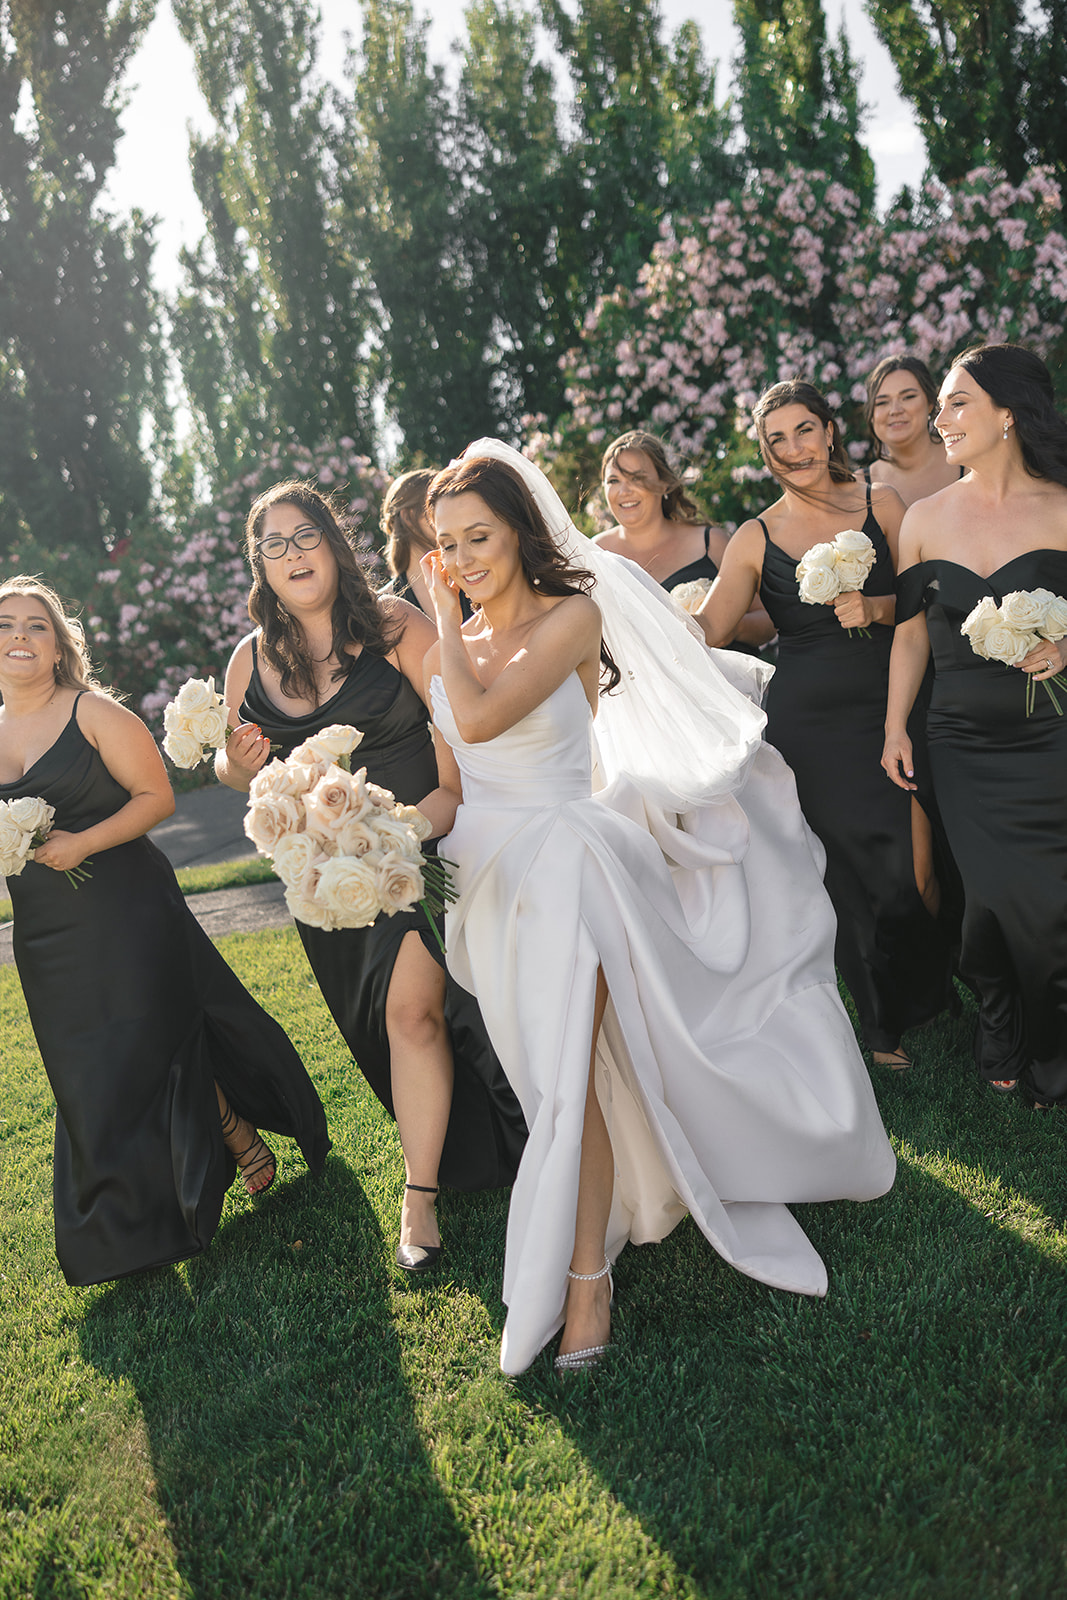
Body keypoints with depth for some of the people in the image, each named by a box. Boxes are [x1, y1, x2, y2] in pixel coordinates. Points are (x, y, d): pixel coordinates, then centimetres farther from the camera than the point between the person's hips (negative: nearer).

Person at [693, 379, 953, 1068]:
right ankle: (884, 1021, 24)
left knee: (920, 874, -1)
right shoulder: (756, 539, 2)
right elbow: (707, 628, -7)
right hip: (810, 722, -1)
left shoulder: (882, 503, 5)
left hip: (889, 709, 1)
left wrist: (877, 607, -12)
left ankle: (931, 1001, 27)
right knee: (868, 876, 1)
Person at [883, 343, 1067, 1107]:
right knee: (995, 896, 3)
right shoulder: (926, 518, 5)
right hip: (965, 743, 2)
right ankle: (1006, 1052, 28)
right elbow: (912, 633, 10)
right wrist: (894, 728, 8)